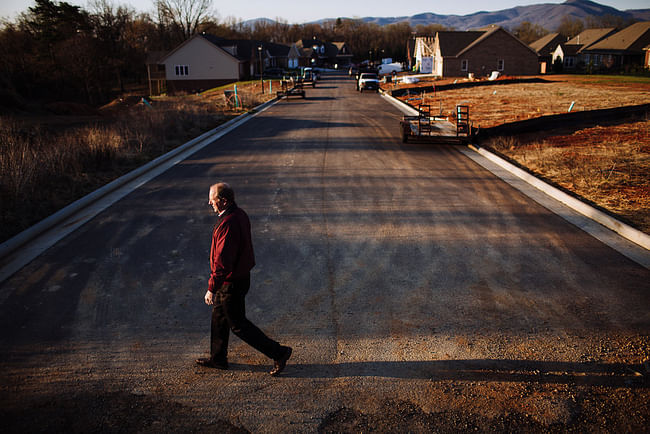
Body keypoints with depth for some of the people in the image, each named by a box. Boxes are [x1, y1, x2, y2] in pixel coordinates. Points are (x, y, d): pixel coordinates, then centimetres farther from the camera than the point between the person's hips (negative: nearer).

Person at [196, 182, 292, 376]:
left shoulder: (227, 224, -28)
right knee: (219, 317, 22)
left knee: (238, 324, 3)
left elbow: (222, 261, -29)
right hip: (241, 276, 10)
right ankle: (218, 359, 37)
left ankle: (278, 352, 9)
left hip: (231, 283, -10)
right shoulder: (240, 214, 3)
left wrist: (211, 288, -22)